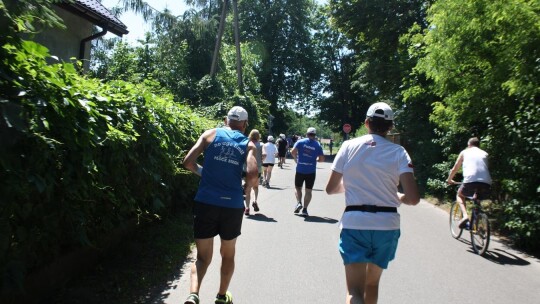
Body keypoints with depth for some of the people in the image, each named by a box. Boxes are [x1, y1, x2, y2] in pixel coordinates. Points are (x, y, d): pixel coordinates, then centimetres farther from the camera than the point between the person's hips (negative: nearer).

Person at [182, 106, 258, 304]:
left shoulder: (211, 134, 6)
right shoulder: (248, 144, 5)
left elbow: (188, 162, -2)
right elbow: (252, 175, -11)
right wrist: (246, 186, 10)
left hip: (206, 203, 0)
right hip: (233, 205, 0)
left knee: (203, 257, 10)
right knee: (228, 254, 22)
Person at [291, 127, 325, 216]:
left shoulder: (300, 142, -1)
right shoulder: (318, 145, 1)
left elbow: (293, 152, -12)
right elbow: (322, 159, -2)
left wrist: (296, 159, 6)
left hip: (300, 169, 0)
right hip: (311, 171, 0)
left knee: (297, 187, 16)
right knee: (308, 191, 8)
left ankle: (299, 203, -5)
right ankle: (305, 209, 4)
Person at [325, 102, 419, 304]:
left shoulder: (349, 146, 1)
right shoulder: (398, 152, -1)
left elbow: (331, 189, 6)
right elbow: (413, 198, -9)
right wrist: (396, 197, 12)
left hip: (353, 223, -1)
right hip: (387, 225, 1)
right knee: (372, 283, 22)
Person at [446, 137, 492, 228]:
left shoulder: (464, 152, 20)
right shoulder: (485, 154, 25)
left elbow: (454, 169, 26)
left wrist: (449, 180, 43)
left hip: (470, 181, -3)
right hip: (486, 184, 3)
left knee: (459, 195, 27)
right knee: (478, 201, 32)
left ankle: (465, 215, 3)